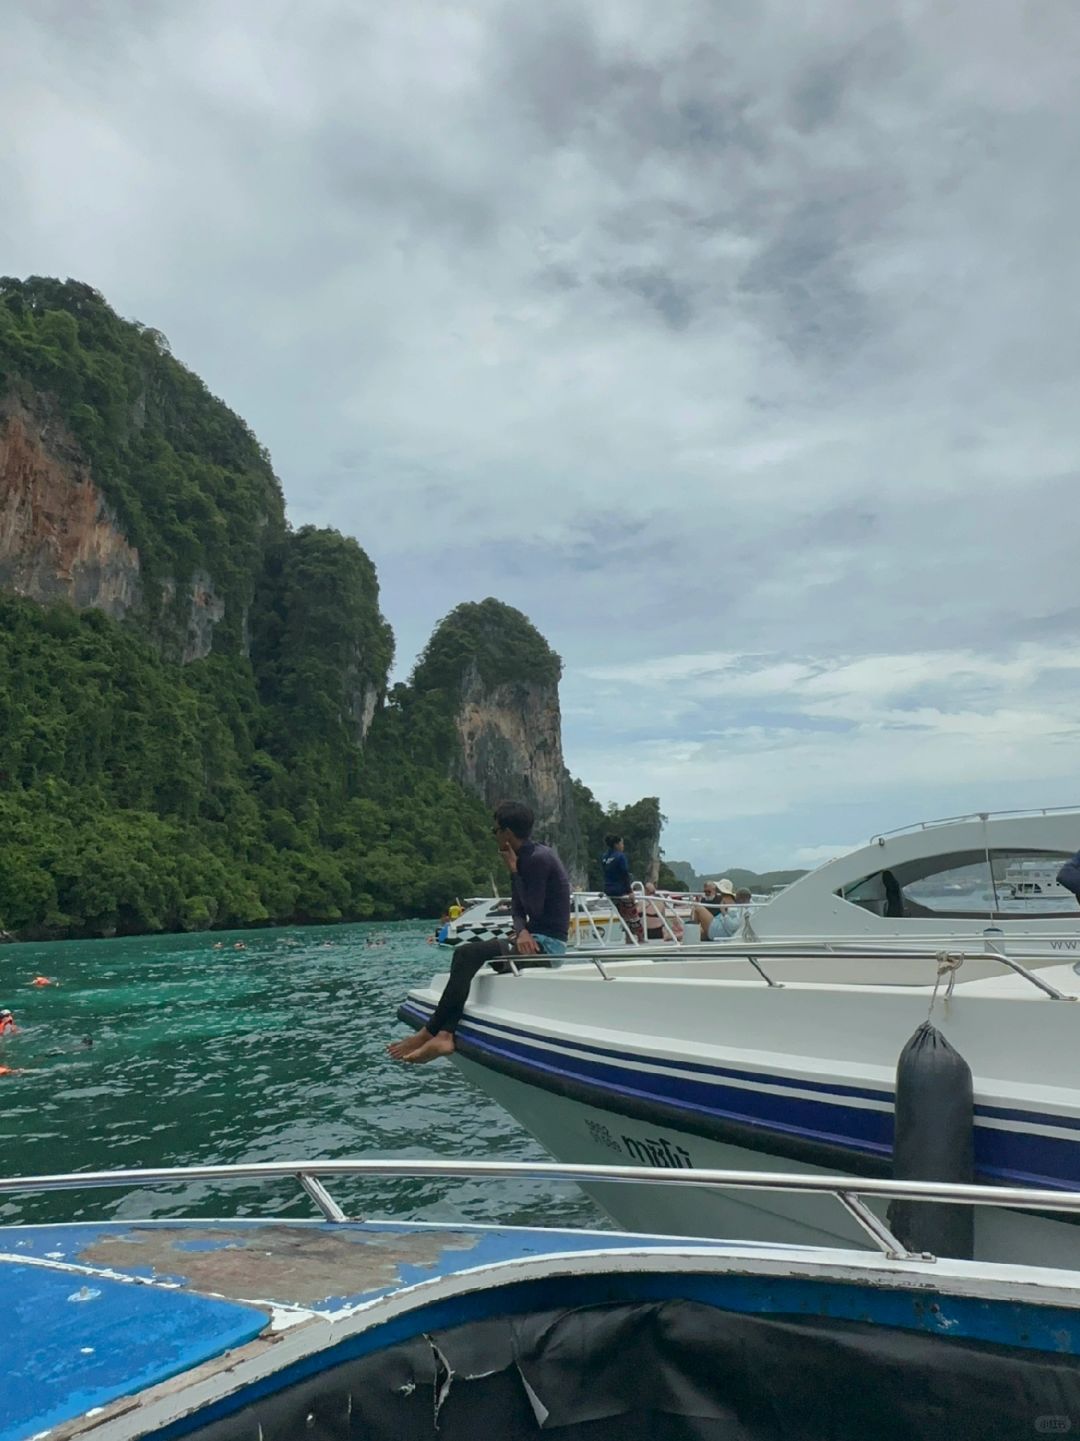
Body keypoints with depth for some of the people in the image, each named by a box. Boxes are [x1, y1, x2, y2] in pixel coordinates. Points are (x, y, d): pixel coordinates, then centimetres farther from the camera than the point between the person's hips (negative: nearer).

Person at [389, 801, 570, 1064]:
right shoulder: (525, 857, 12)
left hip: (547, 943, -10)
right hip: (535, 939, 10)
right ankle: (445, 1035, -16)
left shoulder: (539, 858, -16)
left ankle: (430, 1032, -13)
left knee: (468, 954, -21)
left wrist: (513, 870, -10)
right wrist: (522, 931, -12)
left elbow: (533, 909, -17)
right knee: (467, 953, -1)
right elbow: (517, 909, 10)